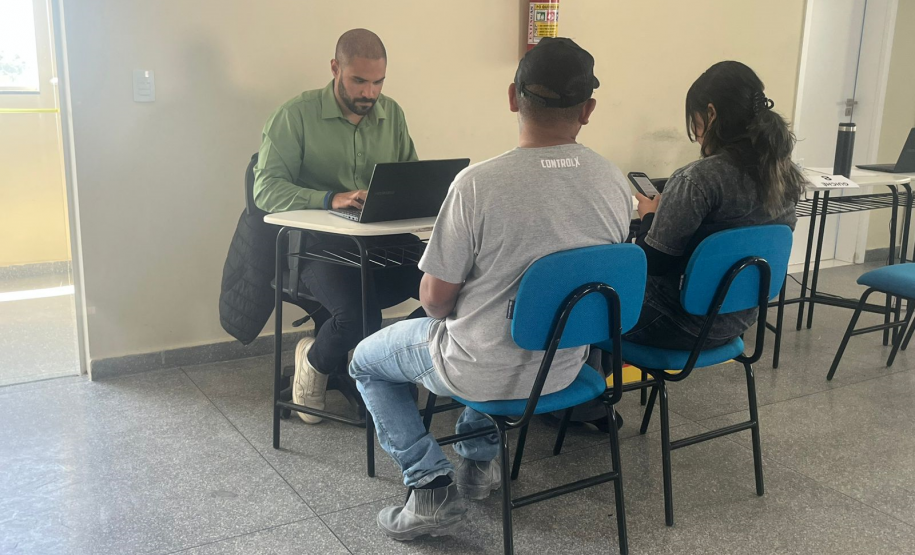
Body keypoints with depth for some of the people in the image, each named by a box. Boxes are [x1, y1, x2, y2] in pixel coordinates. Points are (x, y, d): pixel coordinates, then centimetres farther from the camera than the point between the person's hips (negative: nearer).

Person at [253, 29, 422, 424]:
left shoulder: (392, 114, 14)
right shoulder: (297, 115, -2)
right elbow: (266, 188, -9)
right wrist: (331, 199, -25)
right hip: (318, 243, -4)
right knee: (357, 314, -31)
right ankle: (314, 360, 7)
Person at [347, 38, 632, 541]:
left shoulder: (478, 183, -25)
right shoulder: (616, 183, -9)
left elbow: (435, 299, -16)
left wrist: (441, 304, 7)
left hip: (487, 372, -5)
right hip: (565, 366, 6)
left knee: (366, 363, 21)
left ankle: (432, 489, 12)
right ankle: (481, 461, 39)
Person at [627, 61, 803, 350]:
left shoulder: (698, 178, -26)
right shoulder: (785, 175, -2)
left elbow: (653, 262, -20)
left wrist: (649, 215, -1)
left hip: (685, 323, -8)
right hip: (738, 318, 8)